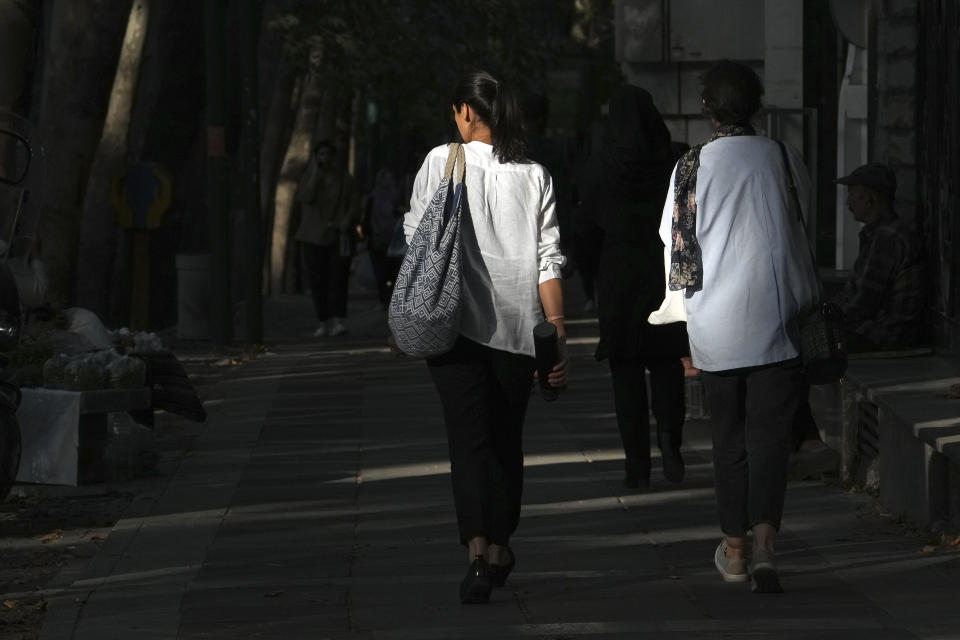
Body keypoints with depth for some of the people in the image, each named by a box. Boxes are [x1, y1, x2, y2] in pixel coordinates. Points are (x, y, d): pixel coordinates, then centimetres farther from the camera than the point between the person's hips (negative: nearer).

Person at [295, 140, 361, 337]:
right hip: (313, 237, 1)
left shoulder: (345, 179, 8)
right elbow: (305, 197, -12)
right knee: (317, 280, -3)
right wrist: (316, 171, -11)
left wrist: (347, 222, -16)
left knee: (338, 277, -14)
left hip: (338, 237, -1)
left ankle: (338, 321, -21)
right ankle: (323, 323, 3)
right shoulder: (308, 178, 8)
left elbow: (354, 205, 4)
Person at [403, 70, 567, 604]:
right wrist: (558, 334, 2)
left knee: (469, 439, -6)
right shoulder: (535, 176, 4)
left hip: (456, 321, -3)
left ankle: (478, 549, -22)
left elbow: (417, 239, 1)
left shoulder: (442, 162, -3)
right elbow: (549, 261, 0)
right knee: (507, 439, 15)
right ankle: (500, 549, 23)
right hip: (518, 325, 3)